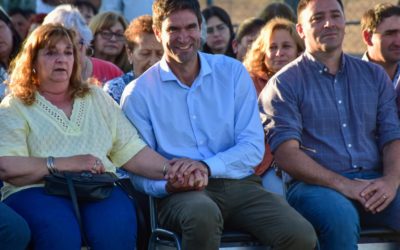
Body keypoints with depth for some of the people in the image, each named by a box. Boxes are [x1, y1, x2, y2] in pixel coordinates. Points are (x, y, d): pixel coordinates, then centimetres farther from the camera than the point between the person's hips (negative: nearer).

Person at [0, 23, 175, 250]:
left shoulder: (97, 98, 25)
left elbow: (131, 152, 17)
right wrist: (69, 163, -11)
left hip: (101, 188, 3)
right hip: (37, 190, -3)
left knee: (117, 229, -33)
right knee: (61, 232, -38)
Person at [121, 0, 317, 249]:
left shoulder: (233, 73, 9)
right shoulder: (139, 93, 3)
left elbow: (254, 147, 2)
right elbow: (139, 171, 1)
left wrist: (206, 167, -16)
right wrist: (168, 184, -22)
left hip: (239, 184, 2)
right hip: (183, 193, -2)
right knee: (203, 213, -39)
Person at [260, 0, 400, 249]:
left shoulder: (374, 75, 20)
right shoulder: (285, 83, 6)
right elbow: (285, 152, -5)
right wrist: (343, 184, -15)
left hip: (374, 182, 4)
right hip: (315, 183, -3)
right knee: (341, 217, -38)